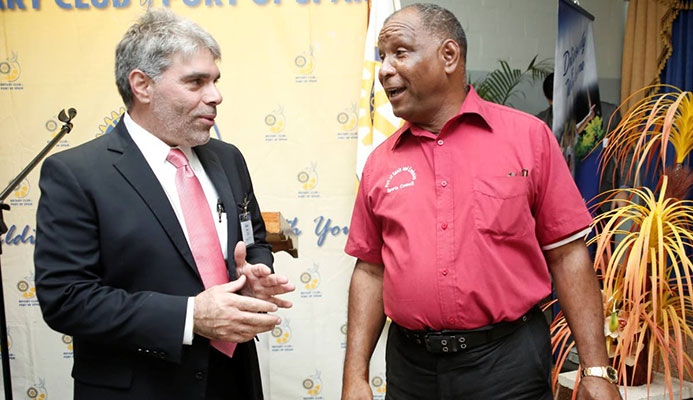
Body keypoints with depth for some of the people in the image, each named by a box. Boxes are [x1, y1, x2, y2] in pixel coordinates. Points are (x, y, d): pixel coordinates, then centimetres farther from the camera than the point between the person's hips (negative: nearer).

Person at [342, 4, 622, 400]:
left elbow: (567, 254, -3)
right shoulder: (380, 162, 3)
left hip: (508, 361, -2)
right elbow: (371, 270, 7)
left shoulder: (529, 136, -3)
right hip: (410, 366, 3)